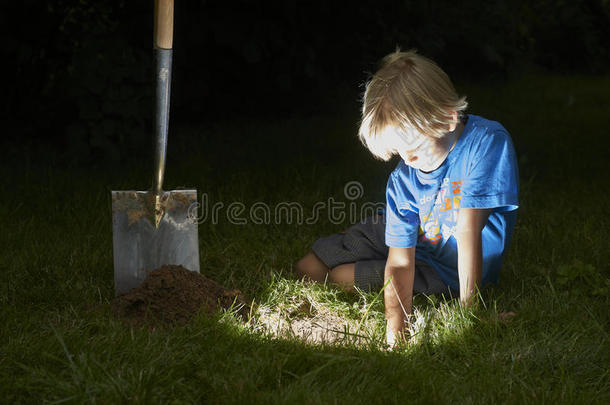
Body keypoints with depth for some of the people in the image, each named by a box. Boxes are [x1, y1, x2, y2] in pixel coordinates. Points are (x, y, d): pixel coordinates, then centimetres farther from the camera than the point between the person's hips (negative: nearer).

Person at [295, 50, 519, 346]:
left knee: (339, 279, -12)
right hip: (411, 241, 4)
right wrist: (395, 328, -37)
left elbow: (468, 234, -33)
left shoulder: (486, 142, -31)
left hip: (450, 269, -4)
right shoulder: (402, 179, -18)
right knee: (308, 270, 6)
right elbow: (400, 261, -23)